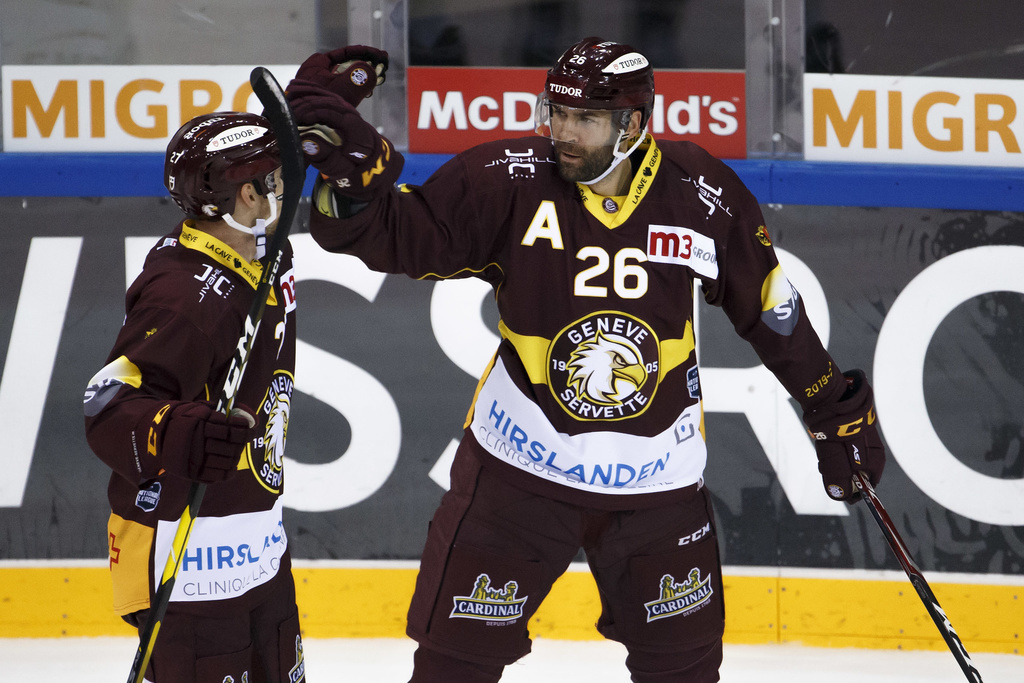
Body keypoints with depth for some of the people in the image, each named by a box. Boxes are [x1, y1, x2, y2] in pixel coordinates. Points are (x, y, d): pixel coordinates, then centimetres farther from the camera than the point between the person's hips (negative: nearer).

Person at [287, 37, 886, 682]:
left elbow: (771, 310, 3)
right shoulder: (509, 182, -14)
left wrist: (838, 409, 10)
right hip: (519, 461, -1)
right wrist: (353, 167, -36)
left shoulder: (699, 194, -9)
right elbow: (398, 234, -16)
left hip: (657, 475, 1)